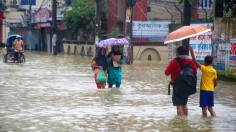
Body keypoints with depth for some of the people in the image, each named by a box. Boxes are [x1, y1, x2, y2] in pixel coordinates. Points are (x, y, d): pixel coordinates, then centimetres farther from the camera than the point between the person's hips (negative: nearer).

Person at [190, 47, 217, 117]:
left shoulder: (204, 68, -11)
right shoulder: (214, 71, 4)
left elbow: (195, 61, -13)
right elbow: (215, 83, 9)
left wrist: (192, 51, -8)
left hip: (204, 90, -5)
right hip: (211, 90, 5)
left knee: (204, 108, -1)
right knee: (210, 107, 15)